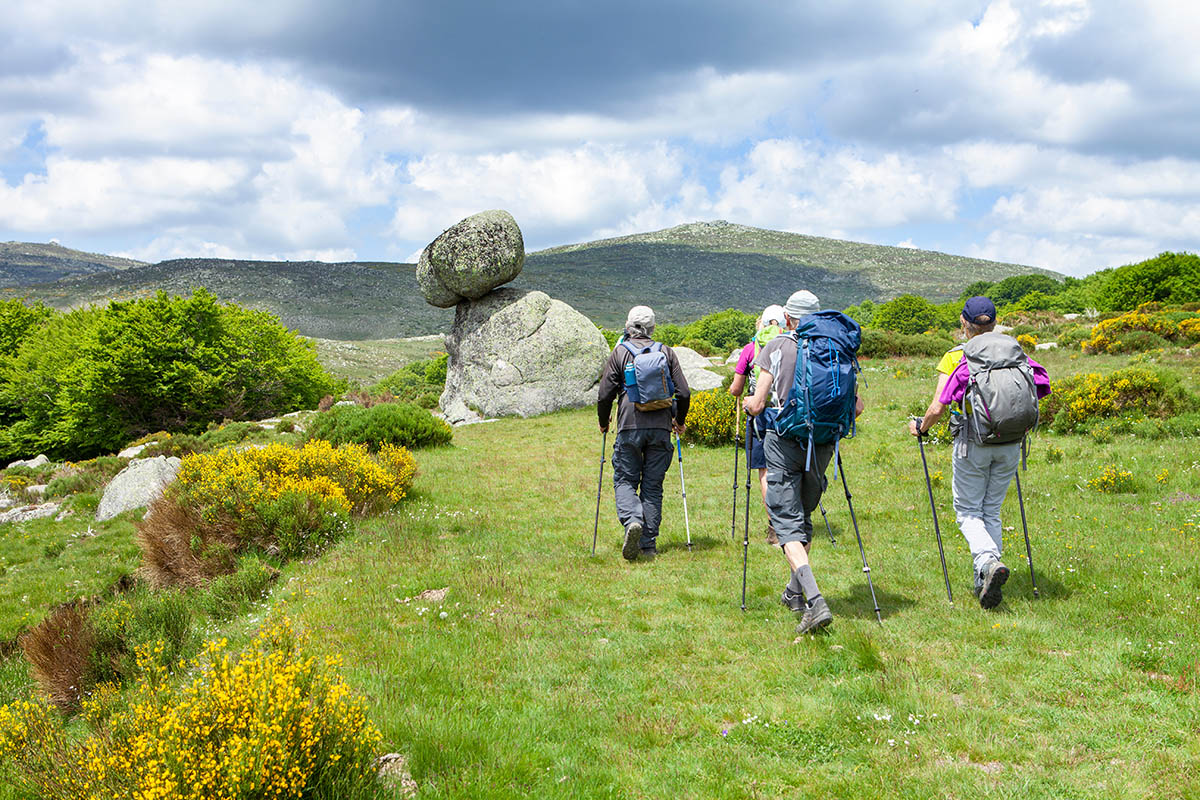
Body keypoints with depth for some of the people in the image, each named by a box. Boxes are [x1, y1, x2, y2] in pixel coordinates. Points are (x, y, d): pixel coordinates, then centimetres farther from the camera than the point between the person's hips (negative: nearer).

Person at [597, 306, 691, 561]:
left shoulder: (620, 353, 2)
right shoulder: (666, 353, 8)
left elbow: (605, 394, -1)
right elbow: (683, 393, 4)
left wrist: (603, 423, 16)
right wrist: (680, 421, 21)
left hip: (630, 427, -2)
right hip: (660, 427, 2)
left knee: (625, 480, 7)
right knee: (653, 485, 8)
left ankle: (632, 521, -21)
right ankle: (648, 544, 6)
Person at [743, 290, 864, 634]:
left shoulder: (776, 348, -4)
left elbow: (757, 405, -6)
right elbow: (854, 406, 2)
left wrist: (747, 402, 17)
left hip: (784, 442, -4)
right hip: (821, 444, 4)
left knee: (788, 524, -6)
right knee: (803, 518, 22)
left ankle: (816, 602, -23)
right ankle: (795, 592, 32)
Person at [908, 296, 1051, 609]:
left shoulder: (954, 357, -5)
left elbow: (938, 408, -11)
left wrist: (921, 427, 9)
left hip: (973, 442, -4)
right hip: (1010, 443, 4)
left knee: (968, 512, 8)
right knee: (992, 511, 15)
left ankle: (988, 562, -19)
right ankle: (985, 582, 12)